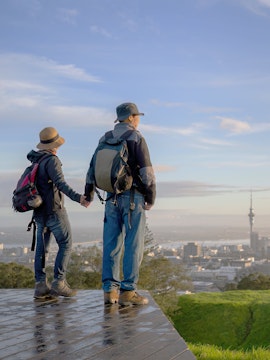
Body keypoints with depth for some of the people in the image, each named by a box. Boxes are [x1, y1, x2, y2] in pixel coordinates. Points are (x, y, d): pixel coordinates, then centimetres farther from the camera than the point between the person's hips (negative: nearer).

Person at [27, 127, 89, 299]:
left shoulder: (35, 161, 13)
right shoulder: (51, 160, -12)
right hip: (54, 209, -8)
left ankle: (41, 285, 4)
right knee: (66, 244, -2)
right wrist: (77, 197, -36)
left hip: (39, 212, 8)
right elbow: (60, 183, -26)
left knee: (42, 247, 6)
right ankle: (59, 282, -7)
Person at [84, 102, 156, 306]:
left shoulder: (105, 139, 12)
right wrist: (151, 197, -6)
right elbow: (146, 170, -13)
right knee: (133, 244, -3)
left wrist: (89, 193, 28)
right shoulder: (136, 138, -6)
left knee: (112, 244, 6)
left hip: (112, 197, 6)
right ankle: (128, 291, -5)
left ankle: (110, 290, 6)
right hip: (133, 197, -6)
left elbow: (94, 167, 17)